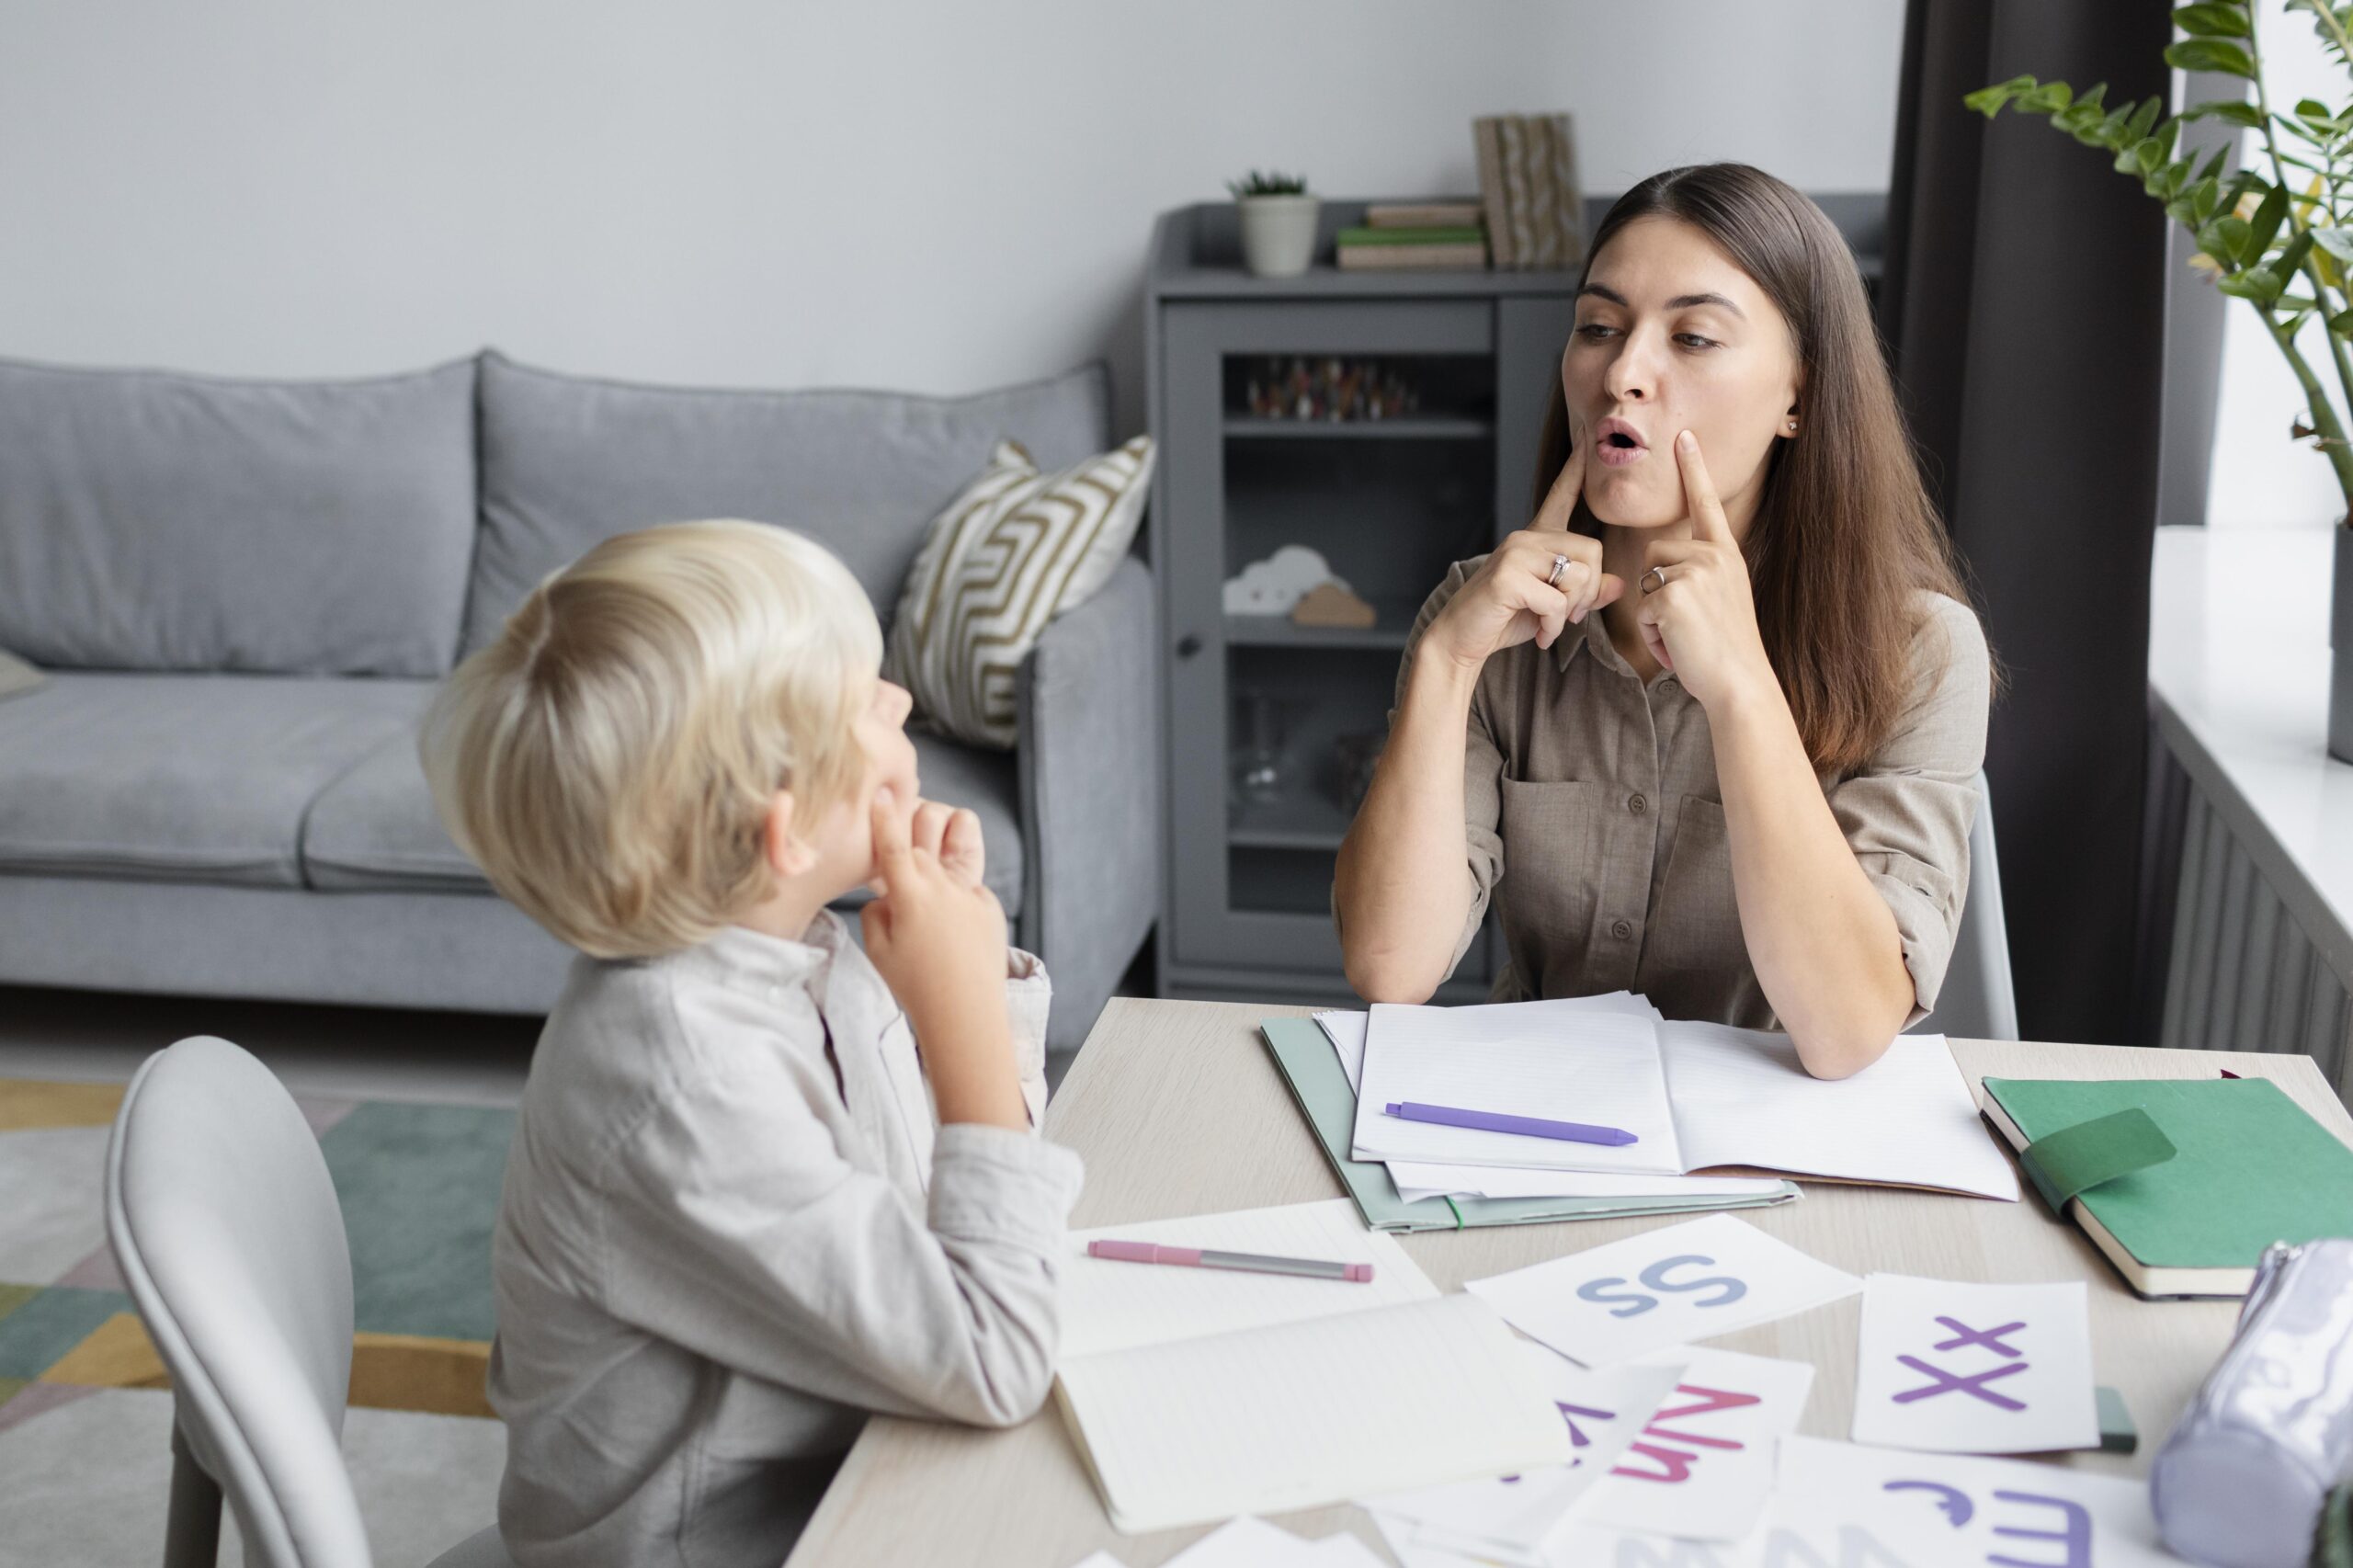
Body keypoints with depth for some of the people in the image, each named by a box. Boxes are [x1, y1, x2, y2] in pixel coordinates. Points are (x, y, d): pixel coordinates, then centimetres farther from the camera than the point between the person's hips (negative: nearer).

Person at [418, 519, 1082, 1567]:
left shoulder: (786, 943, -7)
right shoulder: (679, 1076, -31)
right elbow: (994, 1368, -30)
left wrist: (971, 954, -8)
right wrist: (960, 1007, -27)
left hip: (822, 1471, 7)